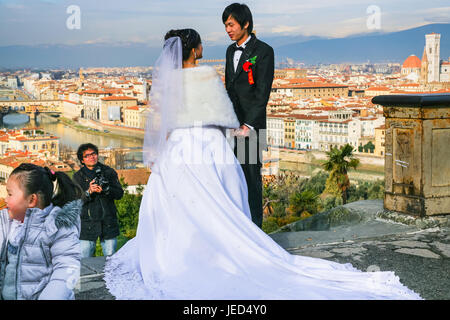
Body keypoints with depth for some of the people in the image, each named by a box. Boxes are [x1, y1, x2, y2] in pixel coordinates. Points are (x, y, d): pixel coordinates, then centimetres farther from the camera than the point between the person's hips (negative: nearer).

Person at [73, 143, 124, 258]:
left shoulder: (109, 172, 8)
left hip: (108, 222, 1)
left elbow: (119, 194, 1)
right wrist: (89, 192, -22)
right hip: (88, 224, -1)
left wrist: (105, 189, -16)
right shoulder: (78, 176, 5)